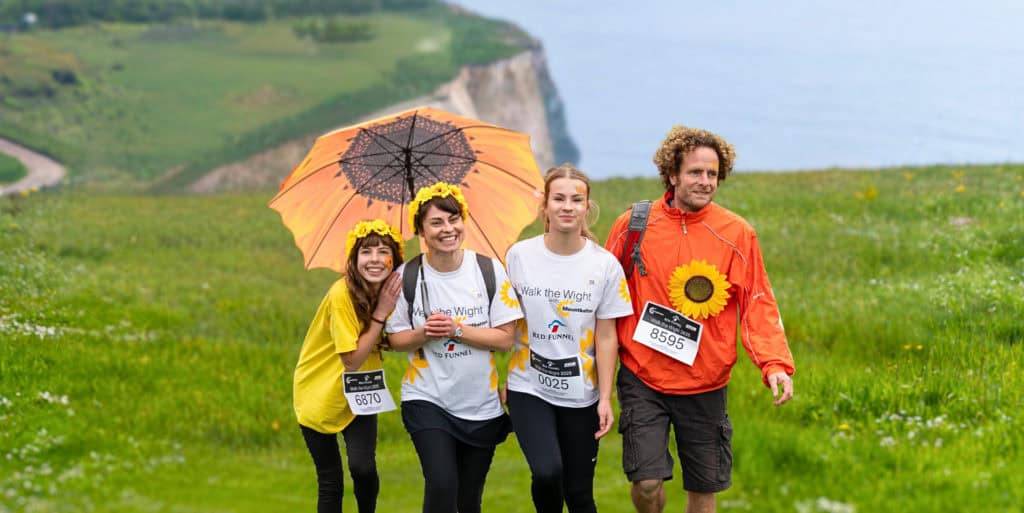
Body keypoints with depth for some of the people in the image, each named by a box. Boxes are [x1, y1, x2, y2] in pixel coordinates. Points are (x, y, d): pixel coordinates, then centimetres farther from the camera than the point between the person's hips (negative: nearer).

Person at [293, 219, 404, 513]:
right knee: (330, 483, 3)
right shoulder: (341, 294, -26)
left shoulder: (392, 292, -9)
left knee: (363, 467, -16)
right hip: (319, 393, -3)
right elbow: (351, 360, -24)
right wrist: (380, 313, -26)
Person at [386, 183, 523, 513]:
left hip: (481, 406, 1)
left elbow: (505, 338, -7)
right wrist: (424, 334, -18)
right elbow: (396, 340, 2)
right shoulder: (407, 276, -5)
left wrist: (456, 329, -20)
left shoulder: (489, 270, -6)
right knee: (442, 486, -21)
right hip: (427, 401, -1)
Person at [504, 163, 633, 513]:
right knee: (547, 472, -21)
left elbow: (606, 337, -1)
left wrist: (605, 398, -4)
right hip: (529, 388, -1)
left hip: (581, 393, 1)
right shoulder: (519, 256, -2)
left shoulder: (605, 265, -3)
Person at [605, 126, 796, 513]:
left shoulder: (736, 234, -3)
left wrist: (775, 364, -16)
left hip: (705, 383, 1)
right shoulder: (633, 226, -3)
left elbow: (758, 305, -3)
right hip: (643, 379, -1)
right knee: (646, 481, -11)